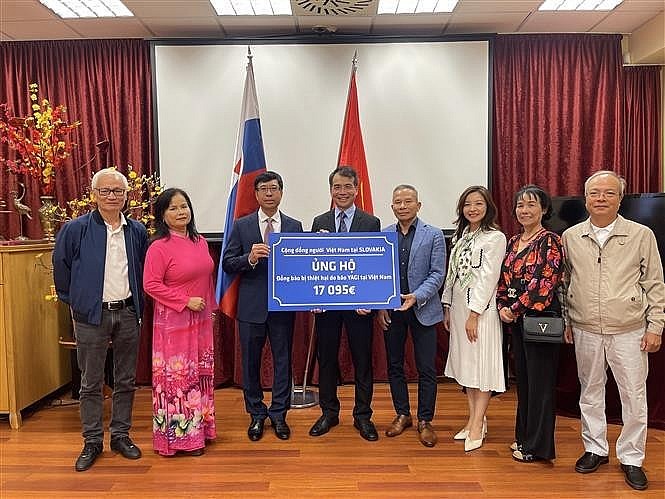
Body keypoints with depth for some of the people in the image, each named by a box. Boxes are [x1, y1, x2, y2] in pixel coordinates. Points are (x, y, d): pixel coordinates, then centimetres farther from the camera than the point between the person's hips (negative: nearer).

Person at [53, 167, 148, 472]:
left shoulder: (137, 231, 5)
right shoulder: (75, 230, -5)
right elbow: (61, 270, 4)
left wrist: (138, 305, 10)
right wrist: (73, 301, 5)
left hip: (127, 313, 3)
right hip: (91, 315, -3)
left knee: (125, 380, 11)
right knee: (91, 383, 7)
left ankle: (121, 435, 25)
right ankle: (92, 442, 20)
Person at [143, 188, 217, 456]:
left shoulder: (200, 242, 7)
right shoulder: (159, 247, -12)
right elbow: (151, 285, -15)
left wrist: (211, 308, 15)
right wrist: (186, 301, -17)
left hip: (200, 320, 7)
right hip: (173, 322, -7)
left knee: (200, 373, 15)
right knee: (176, 376, 3)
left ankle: (199, 428, 30)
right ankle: (179, 434, 18)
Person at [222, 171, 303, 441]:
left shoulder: (295, 226, 4)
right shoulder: (241, 226, 1)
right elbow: (227, 263, -2)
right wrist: (250, 258, -21)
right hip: (251, 305, 0)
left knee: (283, 360, 9)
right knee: (251, 361, 10)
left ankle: (279, 414, 26)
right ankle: (256, 414, 28)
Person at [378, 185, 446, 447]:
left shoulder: (434, 235, -2)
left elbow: (437, 274, -6)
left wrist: (416, 296, -20)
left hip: (422, 310, -2)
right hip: (390, 311, 3)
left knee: (426, 369, 3)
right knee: (394, 366, 12)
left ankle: (425, 421, 18)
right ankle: (402, 414, 28)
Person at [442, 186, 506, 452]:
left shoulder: (495, 237, -8)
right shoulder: (460, 236, 14)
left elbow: (488, 277, -14)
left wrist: (474, 313, -17)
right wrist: (447, 307, 10)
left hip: (482, 308, -7)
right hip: (459, 306, 7)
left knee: (482, 364, -2)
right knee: (465, 362, 11)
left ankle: (478, 426, 6)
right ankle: (474, 419, 22)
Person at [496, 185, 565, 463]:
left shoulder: (550, 241, -10)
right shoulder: (514, 242, 11)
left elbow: (545, 284, -17)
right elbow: (504, 279, 12)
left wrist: (515, 310, -13)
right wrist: (503, 307, -4)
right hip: (516, 320, 7)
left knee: (540, 381, 3)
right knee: (522, 378, 15)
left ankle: (538, 447, 15)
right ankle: (524, 436, 29)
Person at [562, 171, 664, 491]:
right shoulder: (571, 237, 4)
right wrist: (566, 321, 10)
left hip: (629, 332, -2)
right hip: (586, 332, 2)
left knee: (634, 398, 5)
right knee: (590, 393, 14)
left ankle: (631, 459, 22)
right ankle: (595, 449, 30)